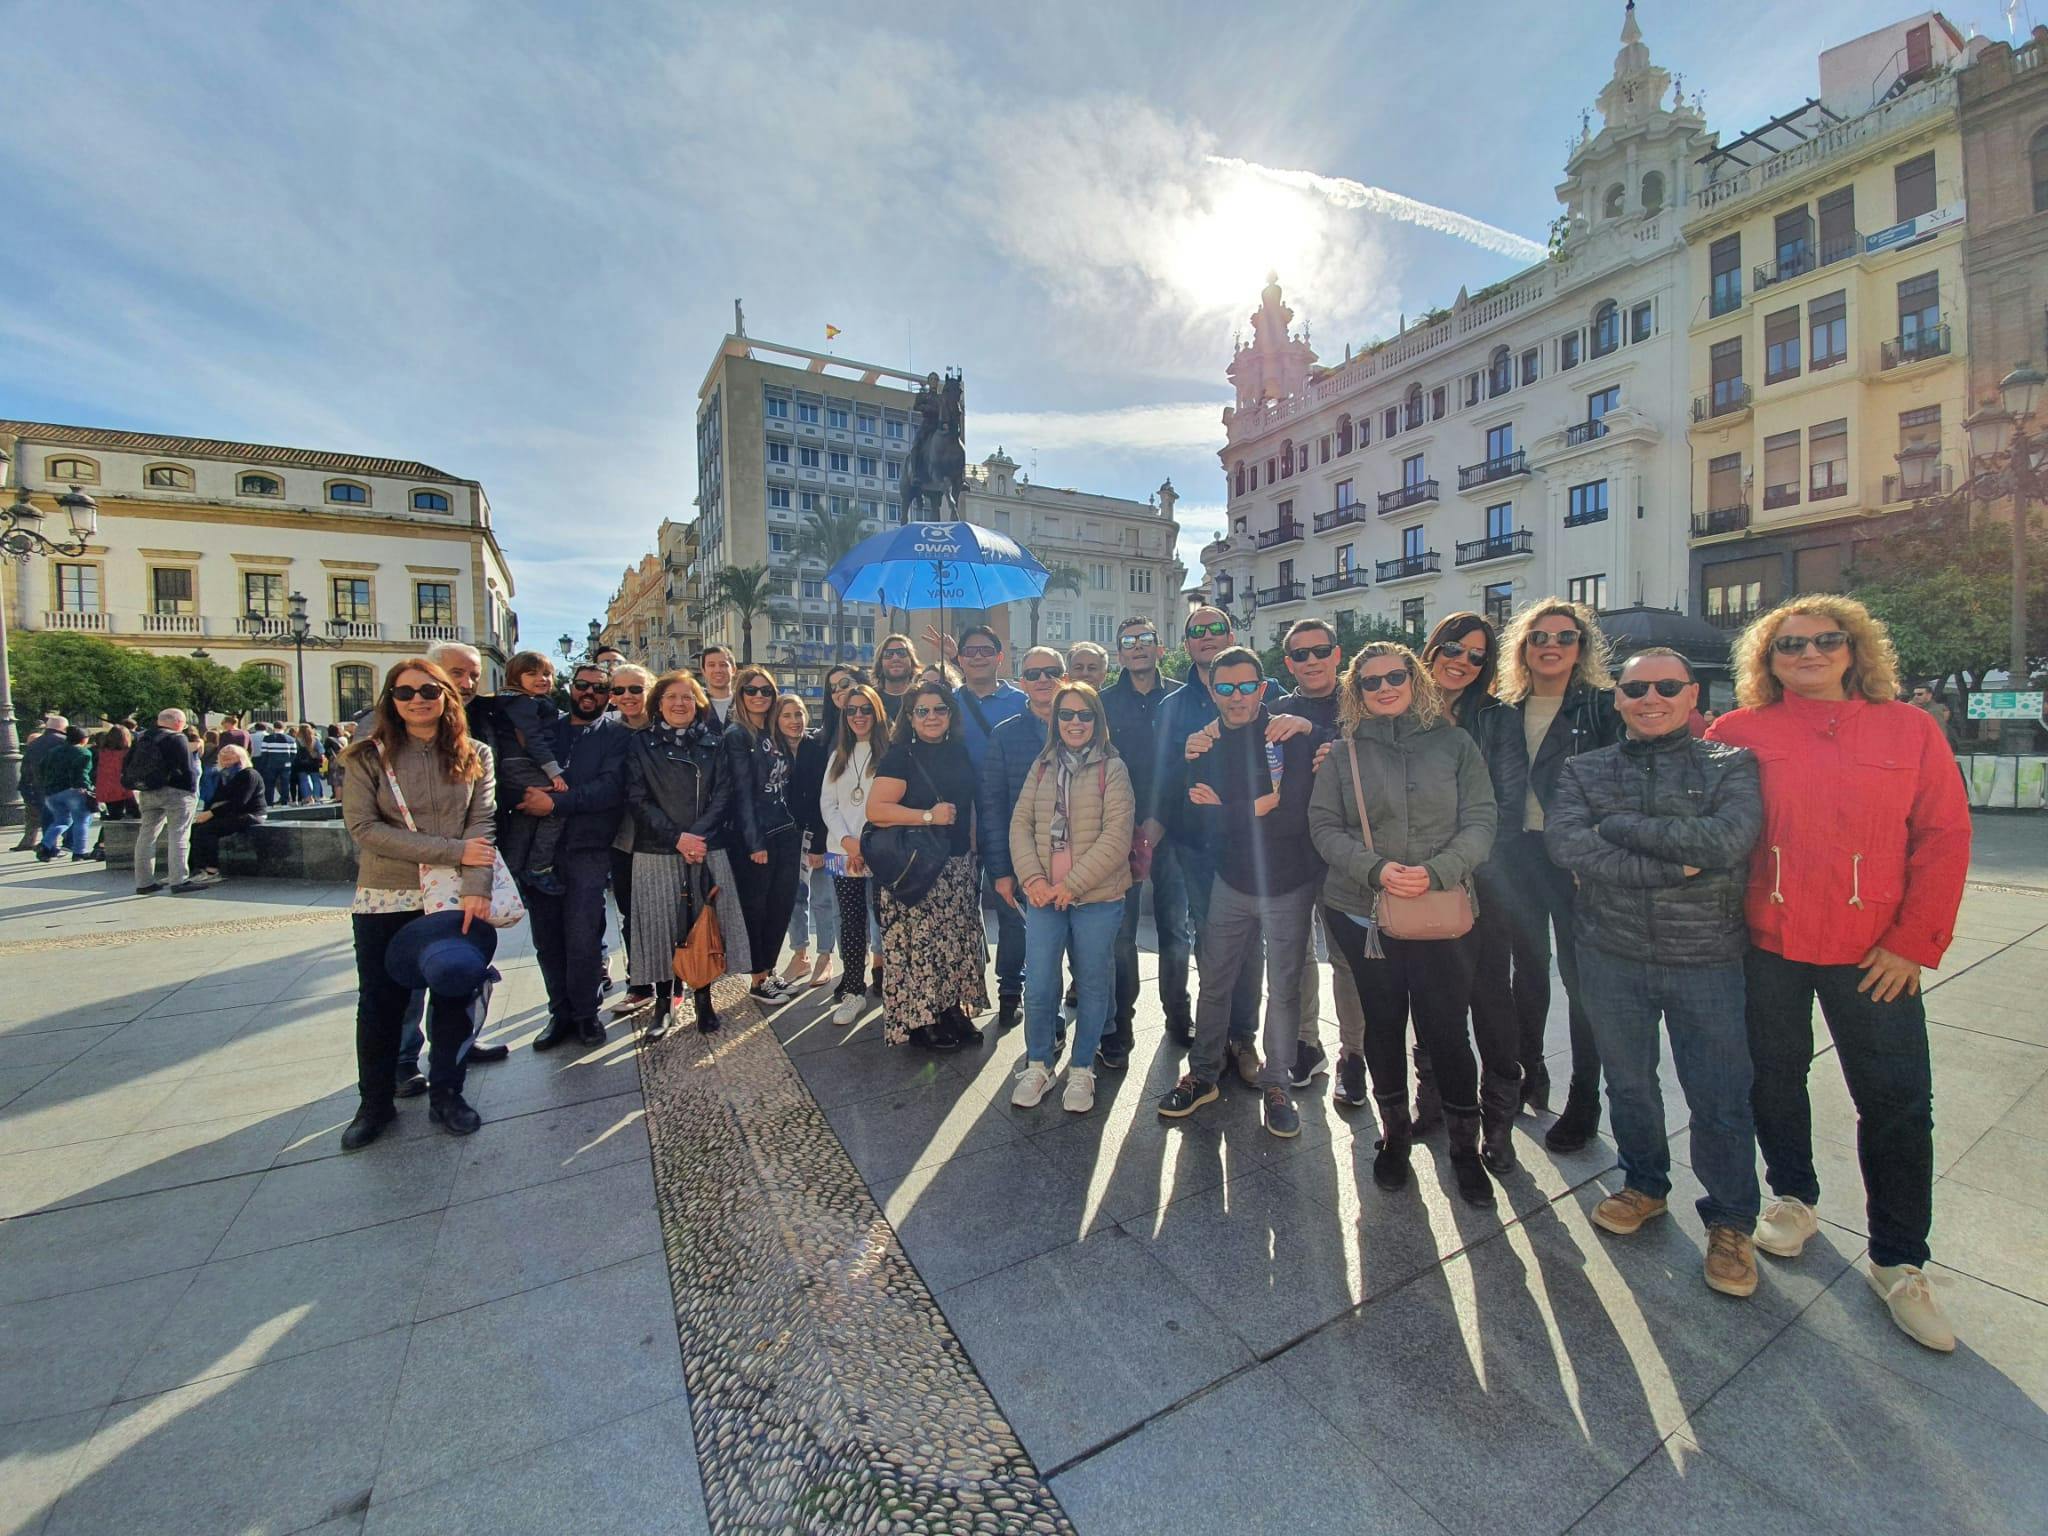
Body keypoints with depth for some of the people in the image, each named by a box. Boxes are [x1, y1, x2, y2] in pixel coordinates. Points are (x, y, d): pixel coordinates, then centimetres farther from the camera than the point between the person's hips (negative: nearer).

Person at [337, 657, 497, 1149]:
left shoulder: (474, 756, 2)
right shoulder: (370, 756, -3)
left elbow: (482, 824, -6)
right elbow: (364, 827, -12)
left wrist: (477, 887, -19)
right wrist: (451, 851, -18)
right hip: (384, 901, -1)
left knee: (454, 996, 9)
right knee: (380, 1003, 11)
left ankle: (446, 1094, 26)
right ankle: (375, 1103, 31)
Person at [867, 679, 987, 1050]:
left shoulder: (959, 753, 11)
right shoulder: (901, 756, -7)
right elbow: (875, 809, -17)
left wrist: (973, 851, 14)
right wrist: (929, 816, -20)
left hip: (958, 866, 6)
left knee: (955, 940, 12)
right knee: (919, 942, -3)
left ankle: (952, 1010, 26)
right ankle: (918, 1021, 13)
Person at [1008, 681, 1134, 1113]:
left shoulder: (1112, 768, -4)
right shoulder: (1042, 767, 9)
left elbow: (1116, 837, -12)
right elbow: (1020, 824, 5)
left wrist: (1072, 884, -16)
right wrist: (1032, 878, -10)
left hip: (1097, 898, -2)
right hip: (1044, 897, 3)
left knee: (1092, 987, 10)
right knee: (1039, 987, 4)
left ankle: (1081, 1069, 30)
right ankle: (1038, 1065, 27)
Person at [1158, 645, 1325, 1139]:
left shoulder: (1289, 735, -12)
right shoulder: (1207, 741, -1)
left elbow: (1297, 814, -21)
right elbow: (1200, 821, -6)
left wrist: (1228, 812, -18)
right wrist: (1257, 808, -17)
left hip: (1289, 885, -2)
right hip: (1231, 883, 2)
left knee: (1283, 989, 12)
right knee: (1214, 983, 11)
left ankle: (1276, 1083, 30)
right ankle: (1202, 1074, 30)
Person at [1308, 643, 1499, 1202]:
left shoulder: (1453, 743, 3)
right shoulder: (1345, 751, 4)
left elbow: (1480, 822, -2)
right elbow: (1324, 826, 0)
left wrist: (1436, 872, -18)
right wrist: (1376, 868, -16)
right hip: (1362, 913, 1)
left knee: (1446, 1030, 3)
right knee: (1382, 1025, 13)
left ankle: (1465, 1147, 26)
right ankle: (1395, 1134, 33)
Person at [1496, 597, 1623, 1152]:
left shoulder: (1603, 707, -2)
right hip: (1518, 854, 4)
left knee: (1580, 975, 4)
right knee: (1528, 968, 15)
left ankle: (1584, 1100, 19)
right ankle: (1529, 1073, 33)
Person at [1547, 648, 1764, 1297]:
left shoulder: (1731, 765, 0)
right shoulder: (1585, 770, 3)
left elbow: (1727, 840, -20)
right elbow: (1565, 841, -16)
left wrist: (1620, 826, -16)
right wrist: (1674, 865, -20)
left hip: (1707, 957, -1)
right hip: (1611, 955, 2)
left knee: (1720, 1096, 8)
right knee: (1628, 1084, 17)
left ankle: (1731, 1220, 31)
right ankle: (1644, 1185, 40)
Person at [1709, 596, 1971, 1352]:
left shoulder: (1909, 729, 2)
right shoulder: (1739, 732, -1)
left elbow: (1944, 838, 1)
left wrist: (1914, 942, -5)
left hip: (1873, 953, 1)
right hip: (1767, 945, 0)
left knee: (1898, 1104, 7)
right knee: (1774, 1078, 14)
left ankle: (1898, 1262, 25)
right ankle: (1793, 1196, 37)